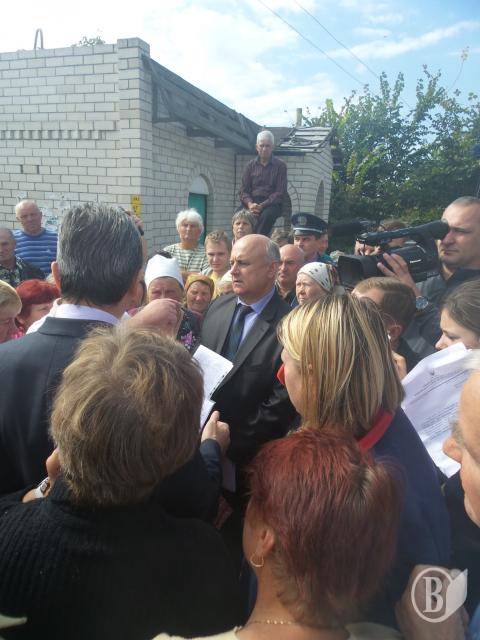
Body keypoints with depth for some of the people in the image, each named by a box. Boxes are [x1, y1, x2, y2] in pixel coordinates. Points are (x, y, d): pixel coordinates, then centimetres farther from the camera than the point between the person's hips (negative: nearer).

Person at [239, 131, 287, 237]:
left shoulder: (280, 165, 5)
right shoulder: (250, 165, 15)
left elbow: (280, 192, -3)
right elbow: (244, 190, 9)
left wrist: (262, 205, -17)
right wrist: (250, 204, -14)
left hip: (271, 203, -2)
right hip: (252, 202, 2)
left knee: (267, 215, -37)